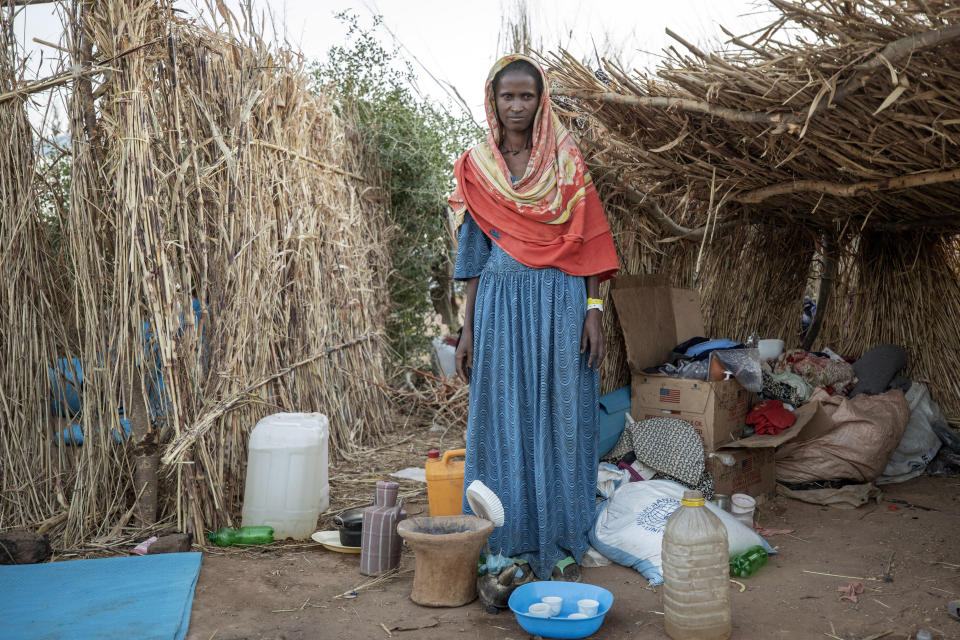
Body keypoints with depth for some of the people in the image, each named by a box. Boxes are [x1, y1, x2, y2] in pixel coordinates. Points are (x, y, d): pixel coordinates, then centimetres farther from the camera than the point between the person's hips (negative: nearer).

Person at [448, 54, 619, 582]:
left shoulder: (566, 162, 5)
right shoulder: (476, 168, 8)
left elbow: (586, 243, 3)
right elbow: (474, 253, 9)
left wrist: (593, 310, -6)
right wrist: (468, 329, 5)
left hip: (559, 304, -1)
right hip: (500, 304, 1)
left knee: (559, 417, 2)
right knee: (504, 420, 4)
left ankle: (561, 547, 14)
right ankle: (509, 547, 16)